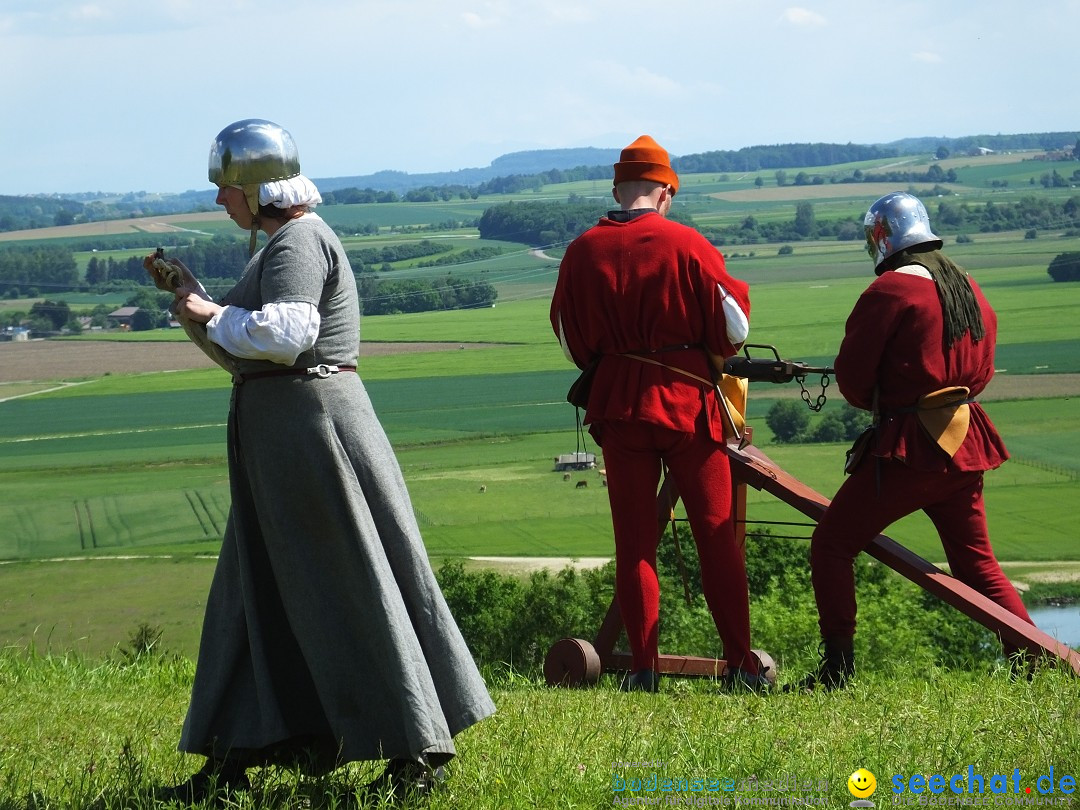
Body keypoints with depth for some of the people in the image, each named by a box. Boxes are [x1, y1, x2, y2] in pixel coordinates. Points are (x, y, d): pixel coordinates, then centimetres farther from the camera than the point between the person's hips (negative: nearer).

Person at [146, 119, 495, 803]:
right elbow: (248, 352, 22)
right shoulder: (284, 243, 18)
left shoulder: (299, 241, -14)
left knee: (354, 591, -5)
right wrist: (193, 295, 17)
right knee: (260, 589, 11)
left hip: (311, 425, -11)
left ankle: (421, 750, 1)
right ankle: (234, 758, 16)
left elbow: (287, 332, -29)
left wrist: (213, 315, -17)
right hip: (279, 432, 11)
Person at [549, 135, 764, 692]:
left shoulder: (583, 252, -2)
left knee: (634, 542, 8)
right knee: (716, 536, 5)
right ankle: (740, 663, 4)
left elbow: (570, 341, 7)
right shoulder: (687, 245, -8)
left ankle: (643, 667, 4)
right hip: (689, 401, -2)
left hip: (618, 405, 2)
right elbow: (732, 328, -4)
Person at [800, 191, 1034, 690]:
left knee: (833, 544, 1)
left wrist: (874, 402, 12)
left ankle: (837, 667, -6)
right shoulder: (970, 290, 11)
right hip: (964, 442, 7)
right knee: (976, 562, 17)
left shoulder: (890, 289, -11)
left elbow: (851, 374, -8)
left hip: (908, 447, -7)